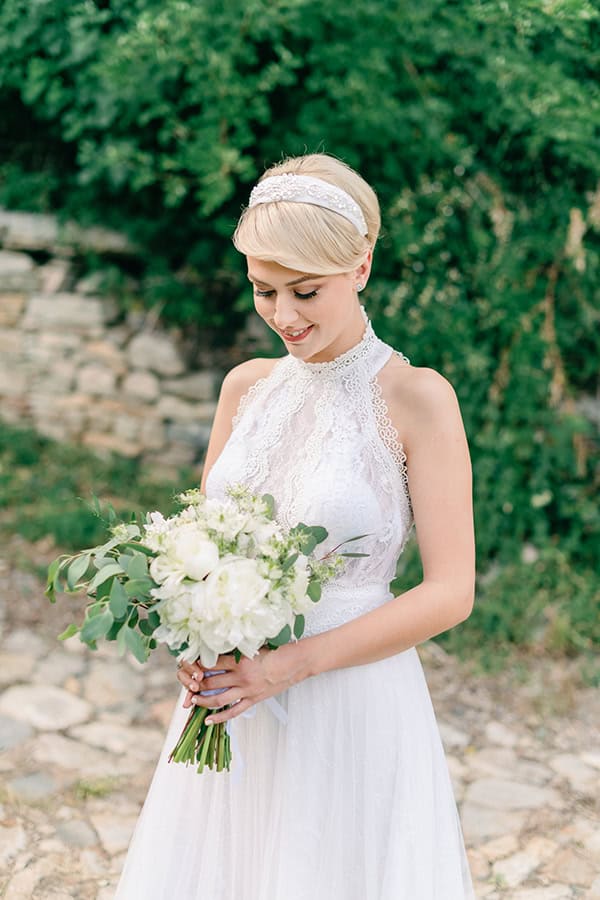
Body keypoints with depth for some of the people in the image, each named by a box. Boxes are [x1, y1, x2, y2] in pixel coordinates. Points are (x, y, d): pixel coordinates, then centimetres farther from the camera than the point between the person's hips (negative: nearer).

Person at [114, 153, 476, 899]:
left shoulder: (417, 398, -12)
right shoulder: (246, 385, 3)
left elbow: (450, 592, -13)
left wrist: (293, 663, -18)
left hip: (350, 702, -4)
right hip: (230, 701, 5)